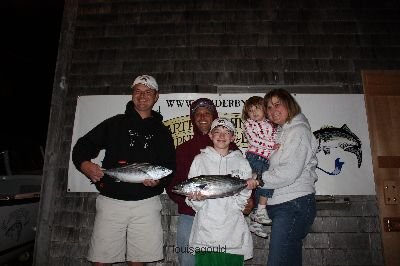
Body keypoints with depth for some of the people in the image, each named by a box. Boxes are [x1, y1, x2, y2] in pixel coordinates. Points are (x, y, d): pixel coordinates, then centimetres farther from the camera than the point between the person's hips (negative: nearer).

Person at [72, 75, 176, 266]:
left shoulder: (162, 132, 11)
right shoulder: (114, 124, 9)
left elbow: (170, 168, 10)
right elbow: (83, 146, 7)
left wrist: (159, 181, -11)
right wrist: (84, 164, -14)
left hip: (146, 203, 1)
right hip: (111, 200, 0)